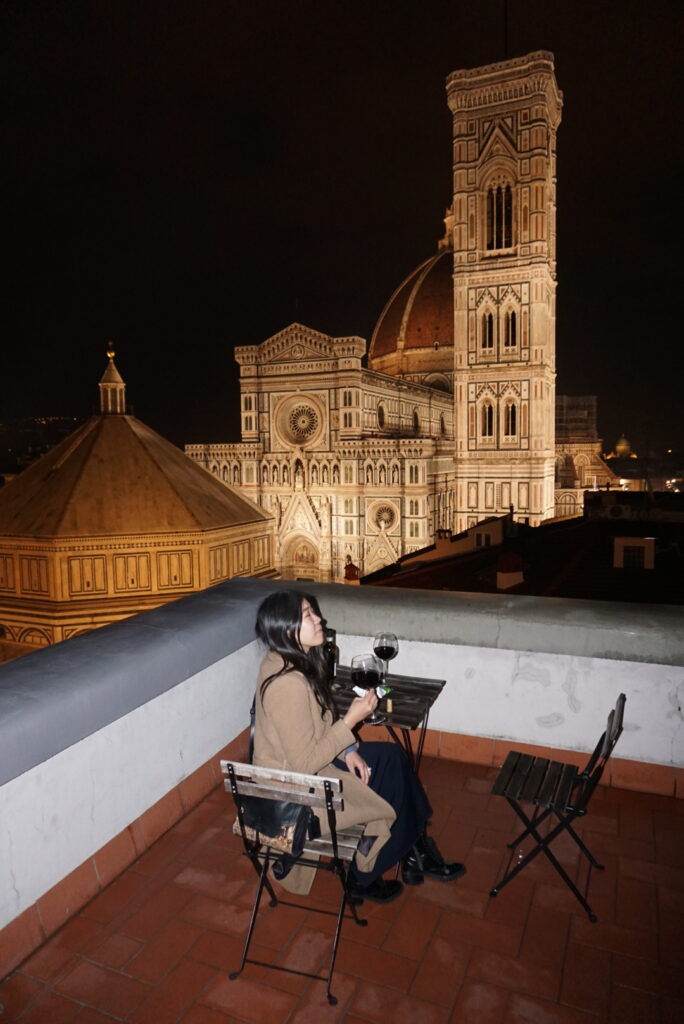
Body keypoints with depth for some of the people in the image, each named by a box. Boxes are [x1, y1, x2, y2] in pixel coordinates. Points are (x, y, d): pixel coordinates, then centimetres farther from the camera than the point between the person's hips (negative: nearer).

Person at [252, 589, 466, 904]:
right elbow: (305, 765, -27)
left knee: (391, 757, 5)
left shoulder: (284, 662, -2)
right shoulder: (288, 684, -32)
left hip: (301, 765, 8)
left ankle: (416, 852, 18)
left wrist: (347, 750, -3)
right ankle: (362, 879, 27)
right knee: (390, 802, 3)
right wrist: (351, 720, -23)